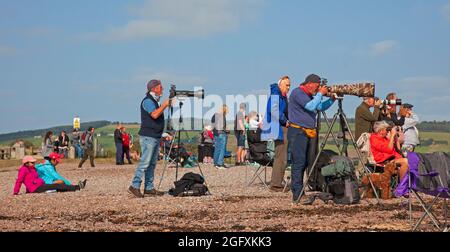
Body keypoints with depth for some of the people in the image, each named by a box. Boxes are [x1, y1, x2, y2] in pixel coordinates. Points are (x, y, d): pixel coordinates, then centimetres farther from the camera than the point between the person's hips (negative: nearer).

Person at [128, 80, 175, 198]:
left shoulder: (155, 101, 19)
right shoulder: (147, 101, -11)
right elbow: (154, 114, -24)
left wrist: (167, 105, 18)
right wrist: (164, 105, -15)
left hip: (155, 137, 10)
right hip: (148, 136, -10)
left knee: (152, 163, 7)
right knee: (145, 162, -13)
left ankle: (149, 188, 9)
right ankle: (134, 186, -11)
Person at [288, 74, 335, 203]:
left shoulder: (310, 95, 19)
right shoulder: (297, 93, -11)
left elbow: (320, 107, 23)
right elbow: (311, 106, -20)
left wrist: (332, 99, 11)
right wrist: (320, 94, -10)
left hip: (307, 133, 10)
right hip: (297, 132, -10)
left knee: (306, 162, 9)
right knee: (299, 163, -11)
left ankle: (299, 192, 15)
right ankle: (297, 196, -10)